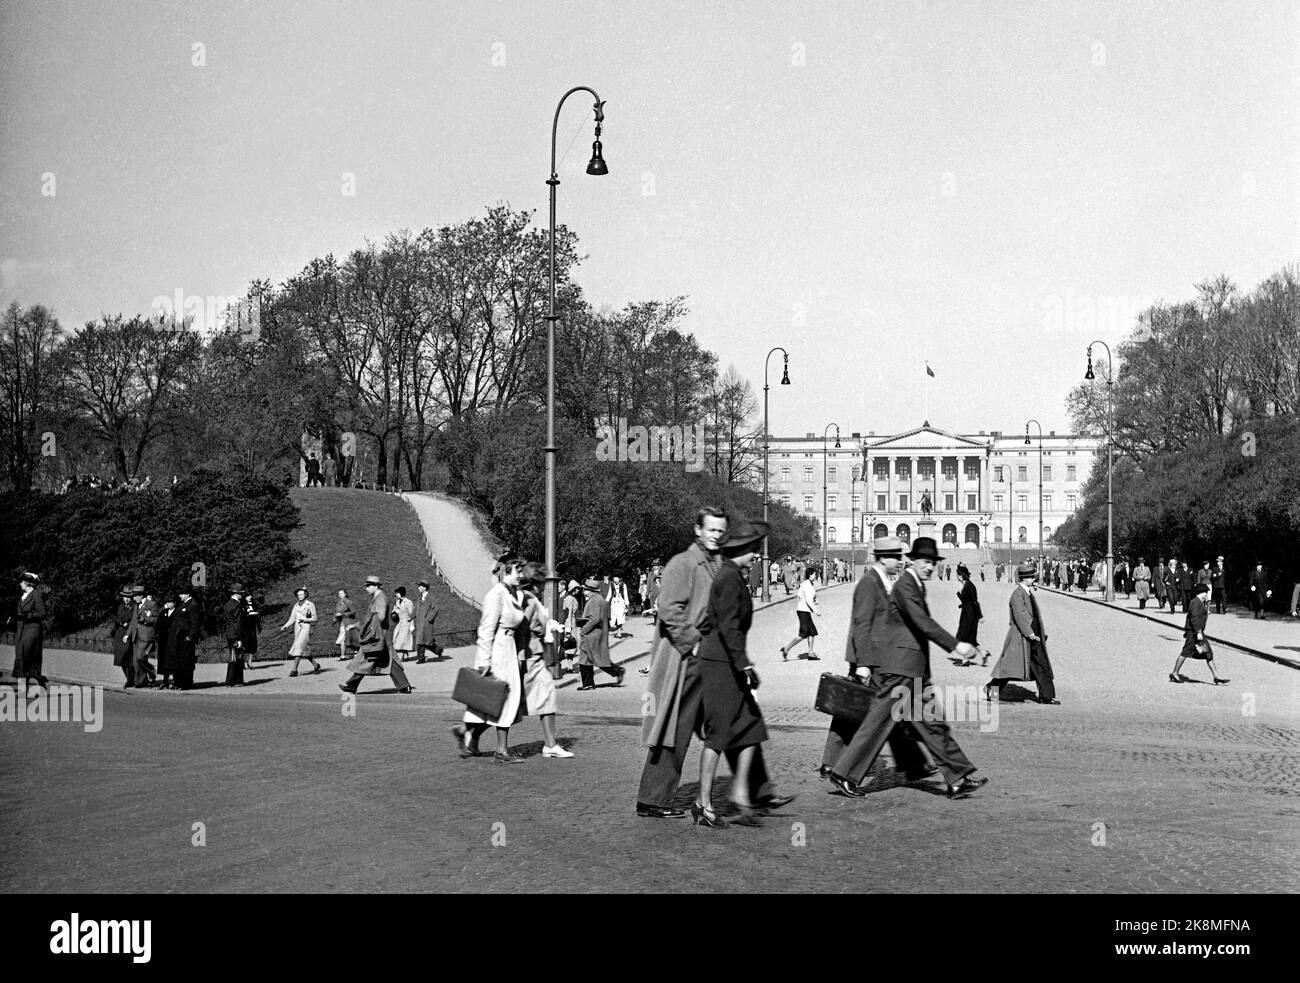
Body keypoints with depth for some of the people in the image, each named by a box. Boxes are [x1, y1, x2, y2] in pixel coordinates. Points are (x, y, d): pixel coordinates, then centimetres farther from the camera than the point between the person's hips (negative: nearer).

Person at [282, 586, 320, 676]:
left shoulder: (310, 605, -3)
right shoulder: (296, 605, 11)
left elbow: (314, 619, -3)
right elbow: (292, 619, 10)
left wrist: (304, 619, -16)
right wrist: (285, 626, -5)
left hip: (306, 627, -6)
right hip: (297, 627, 6)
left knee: (299, 647, -16)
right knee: (305, 650, 8)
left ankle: (294, 670, -18)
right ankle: (315, 665, 26)